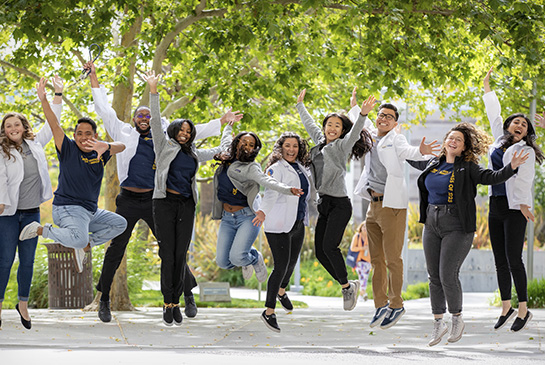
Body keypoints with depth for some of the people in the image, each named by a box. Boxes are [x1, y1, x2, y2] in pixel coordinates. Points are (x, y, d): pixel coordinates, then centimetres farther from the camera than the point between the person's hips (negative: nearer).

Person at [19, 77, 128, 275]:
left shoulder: (99, 153, 7)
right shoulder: (68, 149, -4)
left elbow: (121, 146, -11)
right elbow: (54, 125, -17)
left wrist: (106, 146, -35)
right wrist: (43, 100, -30)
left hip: (90, 212, 7)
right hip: (68, 208, -7)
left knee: (119, 223, 9)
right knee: (79, 238, -33)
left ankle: (84, 246, 8)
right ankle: (41, 230, -10)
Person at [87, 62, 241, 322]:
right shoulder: (123, 133, 9)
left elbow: (193, 132, 16)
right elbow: (104, 109, 12)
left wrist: (222, 121, 14)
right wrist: (93, 77, 11)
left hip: (154, 200, 1)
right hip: (128, 200, -1)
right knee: (116, 249, 0)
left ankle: (188, 295, 14)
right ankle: (104, 300, 9)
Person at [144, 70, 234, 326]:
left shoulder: (194, 154, 20)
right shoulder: (165, 146, 7)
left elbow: (221, 151, 34)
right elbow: (156, 121, -4)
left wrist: (228, 126, 39)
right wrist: (153, 91, -13)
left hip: (186, 205, 4)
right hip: (165, 203, -4)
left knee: (181, 255, 1)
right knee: (168, 255, -6)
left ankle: (176, 303, 5)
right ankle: (167, 304, -2)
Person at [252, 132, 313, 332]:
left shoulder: (301, 168, 11)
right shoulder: (276, 169, -12)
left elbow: (307, 193, 27)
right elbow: (271, 193, -27)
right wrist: (263, 212, -42)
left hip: (297, 224, 8)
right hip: (278, 225, -8)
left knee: (292, 262, 20)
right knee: (281, 265, -9)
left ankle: (281, 291, 50)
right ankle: (269, 312, -1)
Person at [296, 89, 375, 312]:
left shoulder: (341, 146, -6)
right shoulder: (320, 142, 13)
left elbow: (354, 134, -25)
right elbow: (309, 124, 30)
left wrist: (363, 115, -41)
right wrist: (300, 105, 42)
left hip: (339, 205, -8)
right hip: (324, 204, 8)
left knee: (329, 246, -21)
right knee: (320, 252, 3)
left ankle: (346, 286, -8)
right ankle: (348, 285, 14)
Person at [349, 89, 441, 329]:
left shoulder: (395, 140, -7)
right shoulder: (371, 137, 12)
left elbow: (407, 151, -29)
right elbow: (361, 122, 35)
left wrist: (420, 151, -50)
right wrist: (354, 105, 47)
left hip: (392, 205, -7)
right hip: (373, 205, 7)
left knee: (392, 259, -6)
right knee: (376, 260, 11)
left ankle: (396, 305, 4)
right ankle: (380, 304, 20)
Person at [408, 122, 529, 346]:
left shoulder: (468, 168, -3)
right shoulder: (433, 164, 12)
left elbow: (492, 177, -17)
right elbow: (416, 163, 33)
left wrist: (512, 167, -33)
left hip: (457, 227, -5)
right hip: (432, 225, 6)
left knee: (448, 275, -10)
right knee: (434, 277, 7)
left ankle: (457, 318, 12)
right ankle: (438, 323, 18)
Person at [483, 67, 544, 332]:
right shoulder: (500, 141, 16)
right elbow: (494, 115, 27)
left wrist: (523, 204, -20)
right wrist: (487, 89, 35)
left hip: (514, 209, -7)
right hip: (495, 207, 7)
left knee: (514, 260, -9)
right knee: (500, 261, 7)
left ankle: (523, 310, -2)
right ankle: (506, 308, 14)